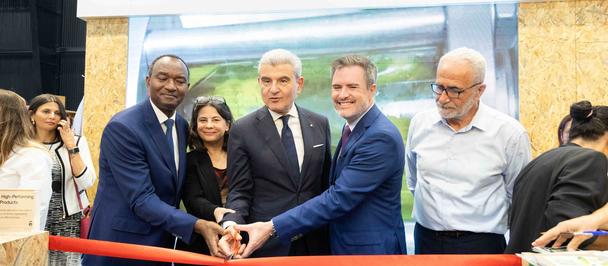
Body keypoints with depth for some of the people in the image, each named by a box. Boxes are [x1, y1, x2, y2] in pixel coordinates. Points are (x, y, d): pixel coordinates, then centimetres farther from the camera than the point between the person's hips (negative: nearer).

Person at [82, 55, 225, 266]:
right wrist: (198, 225, -32)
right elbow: (141, 199, -24)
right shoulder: (122, 127, -19)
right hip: (120, 244, -7)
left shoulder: (182, 126, 4)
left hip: (161, 246, 7)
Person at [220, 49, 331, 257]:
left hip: (315, 242, 3)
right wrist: (231, 224, -24)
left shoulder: (320, 124, 4)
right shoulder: (242, 130, -6)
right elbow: (239, 192, -5)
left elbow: (327, 183, 10)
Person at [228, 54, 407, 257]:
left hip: (373, 253, -8)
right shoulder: (352, 128, 7)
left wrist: (272, 228, -26)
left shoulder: (382, 137, -23)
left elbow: (339, 199, -26)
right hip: (344, 248, 8)